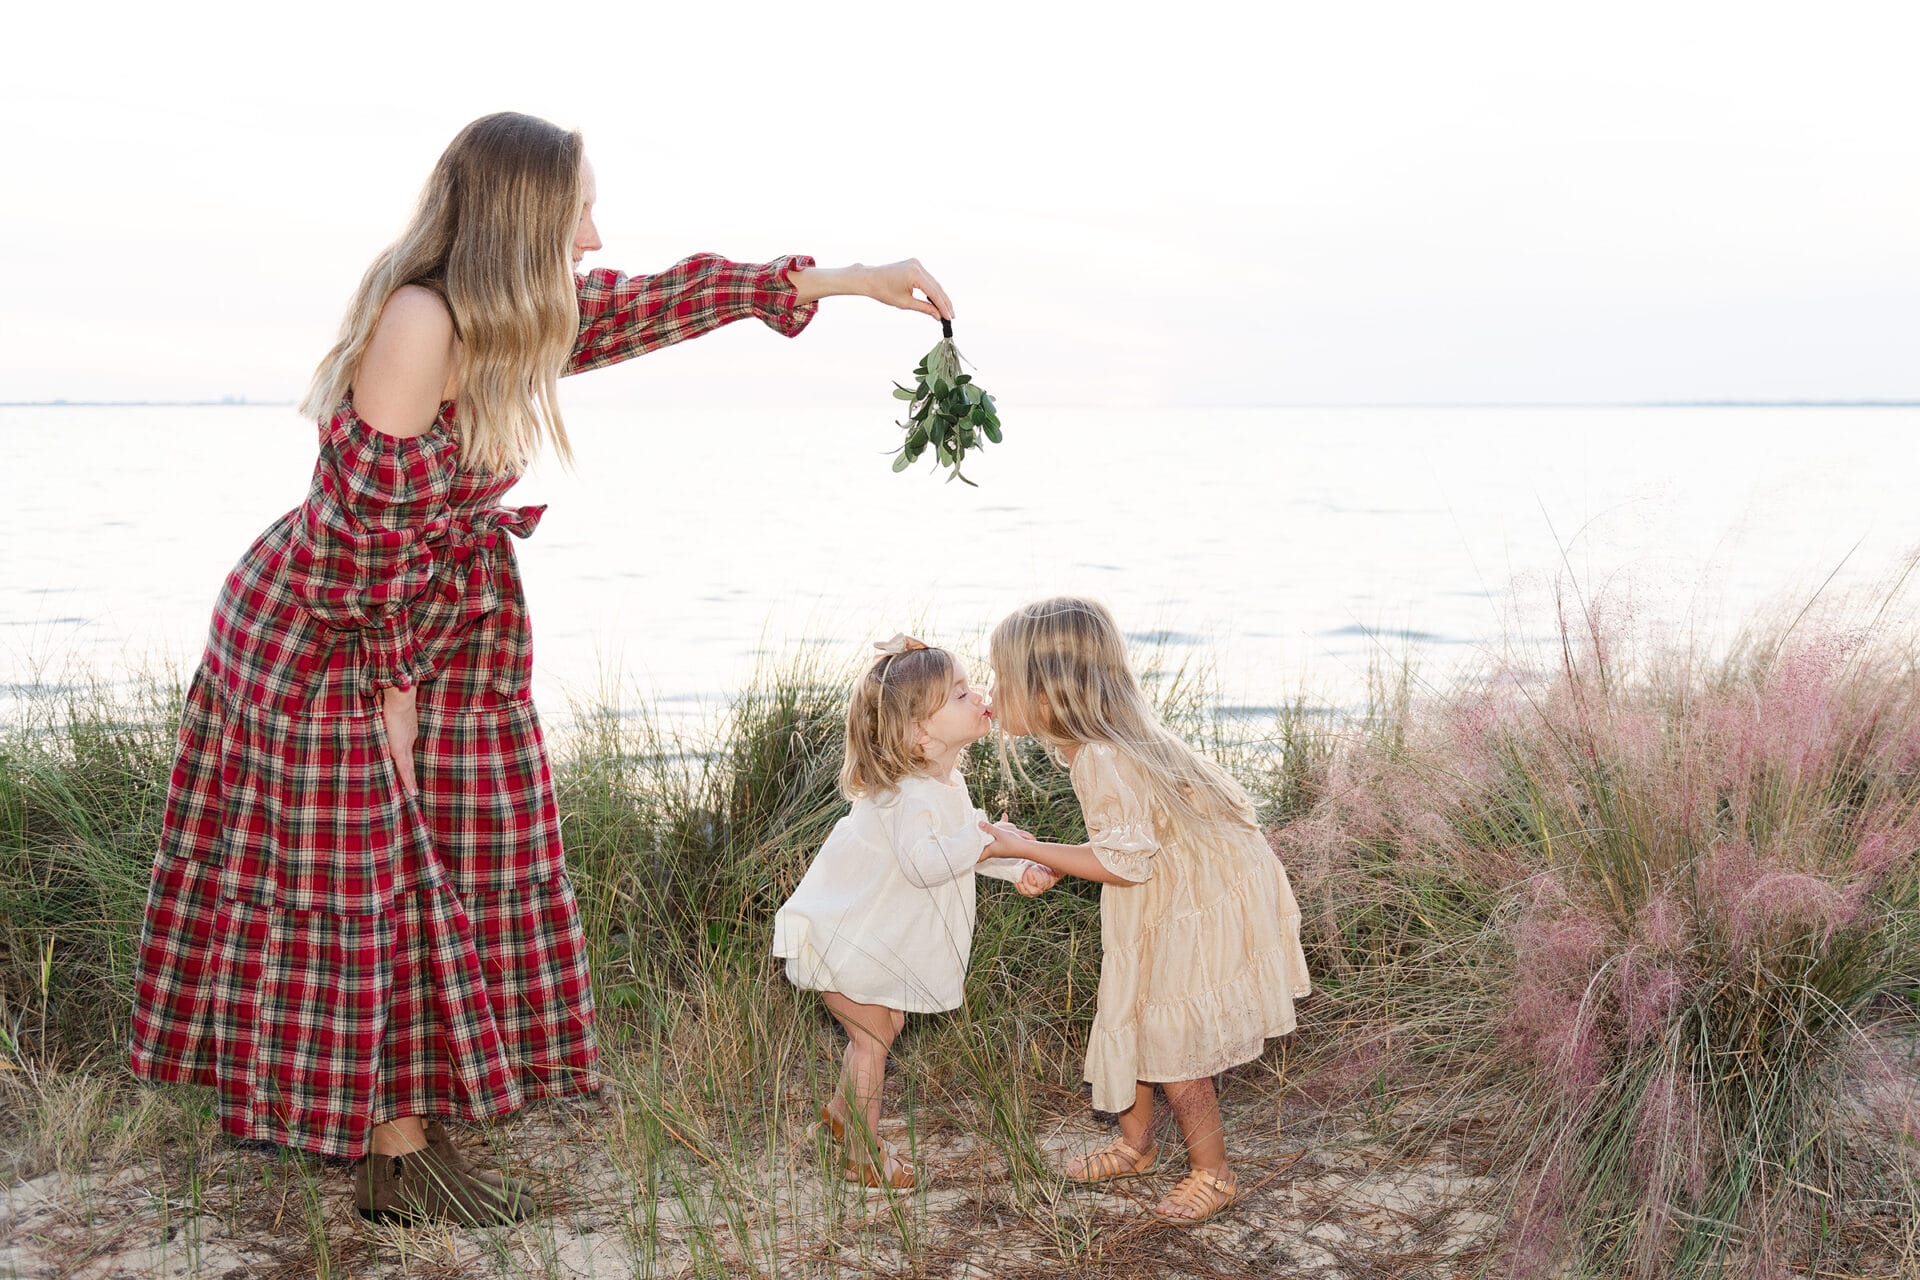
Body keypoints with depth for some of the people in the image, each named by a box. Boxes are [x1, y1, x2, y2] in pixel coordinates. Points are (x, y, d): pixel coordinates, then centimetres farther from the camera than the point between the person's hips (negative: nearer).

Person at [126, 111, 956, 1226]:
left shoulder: (524, 318, 0)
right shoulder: (418, 320, -26)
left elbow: (663, 301, 9)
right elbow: (369, 523, -24)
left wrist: (853, 280, 10)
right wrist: (390, 683, -16)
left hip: (421, 639, 9)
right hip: (321, 643, -9)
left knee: (444, 879, 10)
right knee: (362, 892, 0)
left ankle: (415, 1138, 21)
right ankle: (396, 1159, 11)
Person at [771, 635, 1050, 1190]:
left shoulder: (946, 784, 1)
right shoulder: (911, 796, -32)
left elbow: (966, 846, 11)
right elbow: (921, 861, -45)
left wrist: (1019, 869, -4)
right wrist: (986, 839, -41)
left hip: (874, 936, 10)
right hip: (841, 941, -10)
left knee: (885, 1024, 22)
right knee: (873, 1034, -1)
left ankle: (840, 1113, 43)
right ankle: (864, 1155, 13)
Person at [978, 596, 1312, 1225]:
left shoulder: (1102, 760, -29)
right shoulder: (1101, 741, 0)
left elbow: (1125, 862, -28)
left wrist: (1025, 848, -21)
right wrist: (1053, 863, 3)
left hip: (1199, 910, -9)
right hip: (1167, 903, 9)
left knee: (1171, 1043, 1)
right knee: (1132, 1023, 17)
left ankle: (1212, 1175, 17)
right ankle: (1135, 1144, 36)